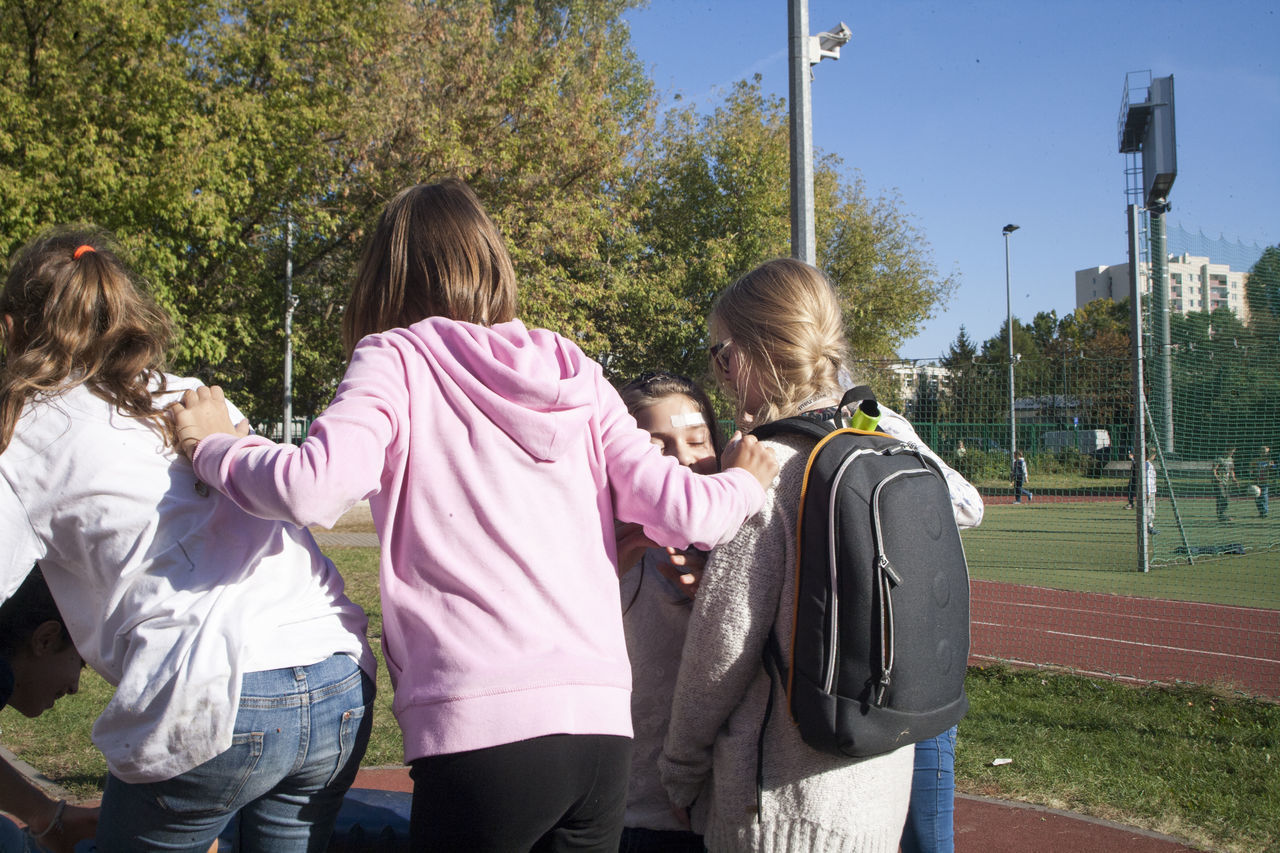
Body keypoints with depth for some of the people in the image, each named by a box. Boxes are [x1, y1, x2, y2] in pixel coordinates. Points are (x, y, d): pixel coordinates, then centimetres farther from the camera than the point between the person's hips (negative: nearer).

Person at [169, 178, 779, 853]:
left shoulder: (396, 357, 1)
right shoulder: (573, 372, 11)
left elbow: (314, 488, -15)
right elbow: (680, 511, 6)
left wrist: (212, 444, 5)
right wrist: (746, 480, 27)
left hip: (483, 724, -4)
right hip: (605, 721, 5)